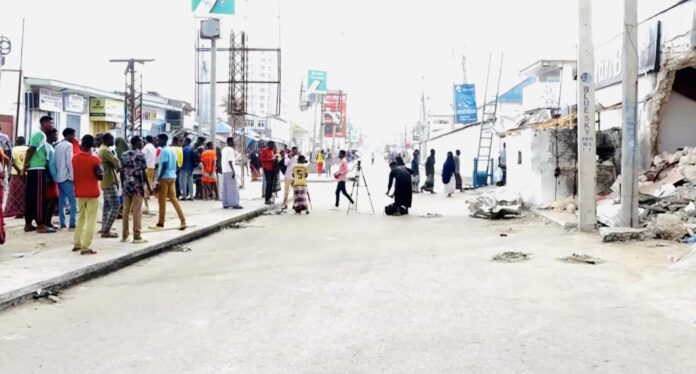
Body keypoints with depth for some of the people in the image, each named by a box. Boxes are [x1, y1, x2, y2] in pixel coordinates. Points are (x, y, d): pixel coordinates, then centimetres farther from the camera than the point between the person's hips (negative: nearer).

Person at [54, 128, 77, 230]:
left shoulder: (57, 146, 16)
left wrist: (56, 174, 17)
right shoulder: (69, 145, -8)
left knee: (62, 201, 9)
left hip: (59, 177, 8)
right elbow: (69, 162, -15)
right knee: (73, 201, -8)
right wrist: (73, 176, -12)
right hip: (67, 177, -8)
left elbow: (56, 162, 15)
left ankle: (62, 224, 8)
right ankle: (72, 224, -13)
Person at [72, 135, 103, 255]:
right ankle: (85, 247, -4)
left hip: (79, 193, 5)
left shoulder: (74, 158, 0)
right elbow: (100, 176, -7)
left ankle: (77, 243, 22)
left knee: (81, 217, 20)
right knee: (91, 220, 0)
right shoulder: (95, 159, -13)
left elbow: (73, 174, 9)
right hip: (92, 193, -5)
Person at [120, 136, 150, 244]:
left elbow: (121, 172, 10)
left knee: (126, 211, 9)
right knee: (137, 212, -4)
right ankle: (137, 237, -2)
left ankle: (124, 235, 14)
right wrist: (148, 185, -4)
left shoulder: (124, 155, 10)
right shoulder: (140, 154, -7)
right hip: (137, 186, -6)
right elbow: (143, 172, -11)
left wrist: (122, 185, 17)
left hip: (126, 185, 6)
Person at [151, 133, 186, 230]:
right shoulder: (172, 150, 14)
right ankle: (183, 220, 2)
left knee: (162, 201, 0)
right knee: (173, 198, 9)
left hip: (165, 178, -9)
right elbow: (175, 165, 17)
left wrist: (158, 180, -19)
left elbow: (164, 166, -20)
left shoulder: (164, 151, -14)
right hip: (172, 177, 9)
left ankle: (160, 224, 7)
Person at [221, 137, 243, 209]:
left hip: (224, 171, 9)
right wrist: (233, 171, -20)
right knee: (233, 188, -6)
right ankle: (234, 204, -7)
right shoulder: (231, 150, -11)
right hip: (230, 171, -9)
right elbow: (230, 161, -19)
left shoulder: (224, 149, 16)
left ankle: (225, 204, 9)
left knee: (225, 188, 8)